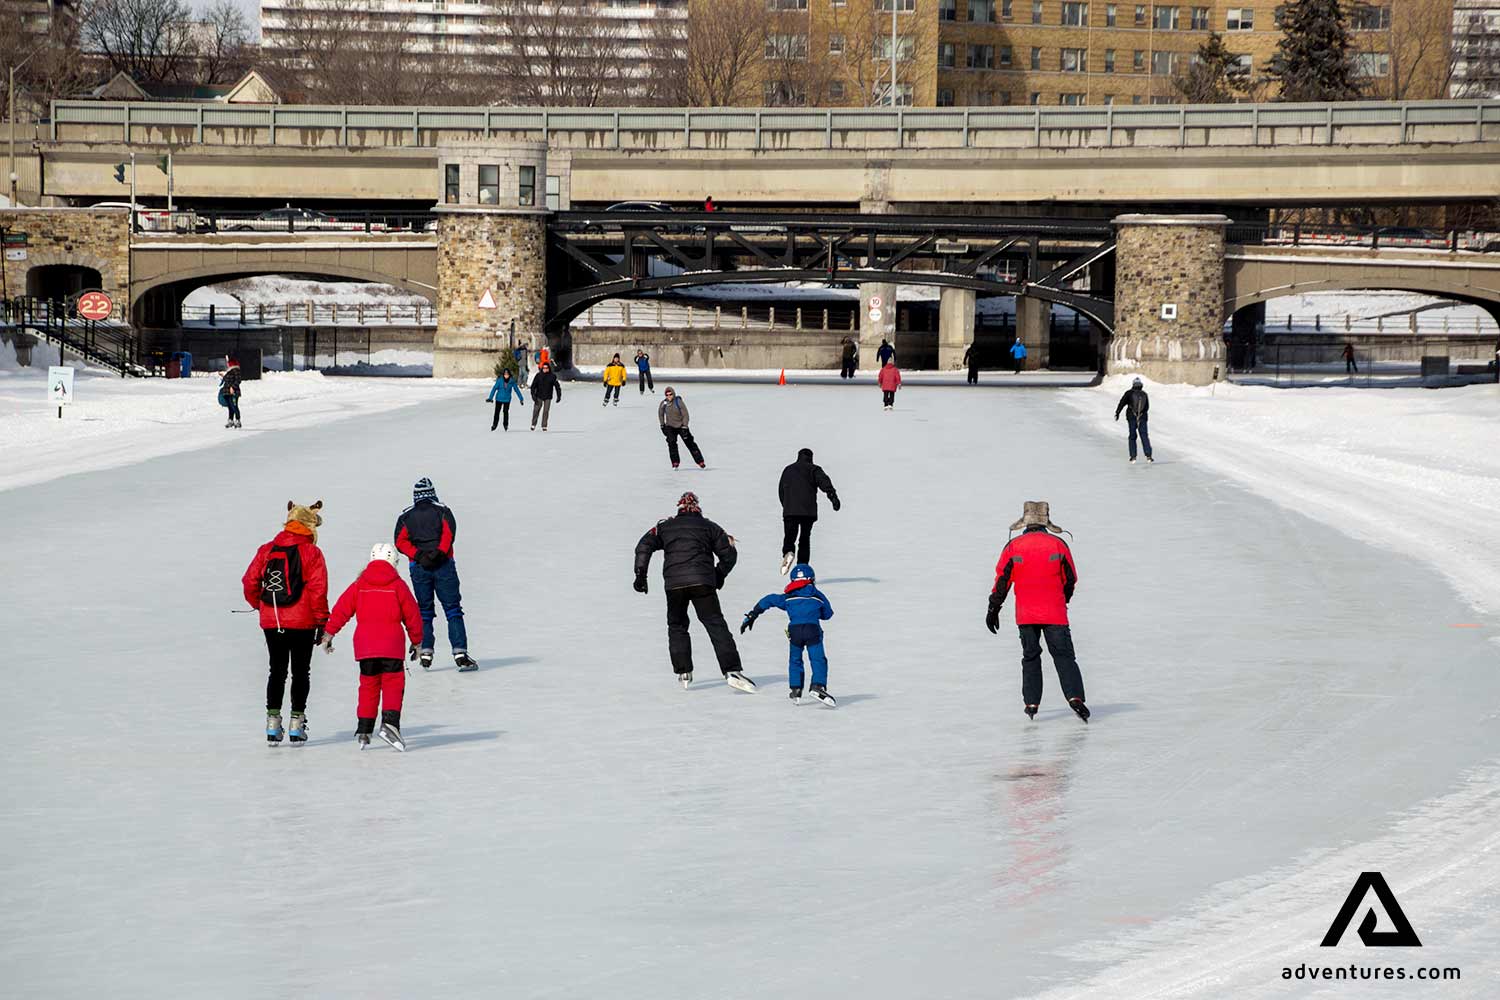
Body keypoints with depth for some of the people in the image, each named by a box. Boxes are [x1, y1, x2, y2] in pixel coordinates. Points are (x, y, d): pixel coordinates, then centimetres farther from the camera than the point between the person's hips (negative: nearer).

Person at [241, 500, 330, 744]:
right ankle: (297, 723, 6)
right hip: (302, 623, -3)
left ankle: (273, 721, 6)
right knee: (301, 672, 8)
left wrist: (257, 604, 22)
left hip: (271, 623, 3)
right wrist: (321, 621, -4)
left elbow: (249, 581, 3)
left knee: (277, 671, 13)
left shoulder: (267, 550, 3)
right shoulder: (311, 552, -7)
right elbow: (317, 589, -11)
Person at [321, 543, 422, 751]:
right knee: (393, 685, -2)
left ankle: (363, 731, 9)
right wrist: (416, 641, 17)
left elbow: (341, 609, 4)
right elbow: (412, 615, 5)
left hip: (365, 646, 3)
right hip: (392, 646, -3)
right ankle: (390, 723, -22)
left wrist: (329, 633, 9)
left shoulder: (359, 585, 6)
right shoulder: (398, 585, 0)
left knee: (368, 687, 12)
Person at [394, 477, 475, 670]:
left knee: (424, 611, 15)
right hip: (443, 565, -2)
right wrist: (440, 552, -19)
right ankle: (460, 654, -12)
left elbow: (401, 542, -1)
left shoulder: (406, 516, 12)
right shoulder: (442, 511, 7)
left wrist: (418, 555, -10)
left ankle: (425, 653, 8)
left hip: (418, 567, 2)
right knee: (453, 610, -1)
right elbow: (449, 532, -11)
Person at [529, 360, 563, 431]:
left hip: (548, 397, 0)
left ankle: (544, 426, 5)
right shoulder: (538, 376, -4)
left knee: (546, 411, -1)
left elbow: (557, 386, 4)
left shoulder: (552, 376, -2)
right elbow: (533, 386, -3)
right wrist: (533, 395, -13)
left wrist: (559, 396, -1)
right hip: (539, 397, 0)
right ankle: (533, 424, 12)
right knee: (536, 410, -1)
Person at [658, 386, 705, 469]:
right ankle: (675, 463, -11)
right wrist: (662, 425, 11)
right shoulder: (664, 403, -7)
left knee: (690, 443, 2)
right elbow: (660, 413, 12)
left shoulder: (679, 402, -18)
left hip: (681, 426, -2)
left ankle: (700, 461, 11)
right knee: (671, 442, -18)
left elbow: (685, 415, -15)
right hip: (670, 427, 2)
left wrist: (684, 427, -19)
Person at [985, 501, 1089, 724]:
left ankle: (1031, 703, 8)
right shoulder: (1058, 545, 0)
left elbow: (1002, 580, 1)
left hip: (1026, 615, 1)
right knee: (1063, 655, 1)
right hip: (1055, 614, -1)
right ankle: (1074, 696, -17)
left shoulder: (1014, 546, 0)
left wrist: (994, 609, 10)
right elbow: (1071, 580, 8)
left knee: (1030, 657, 14)